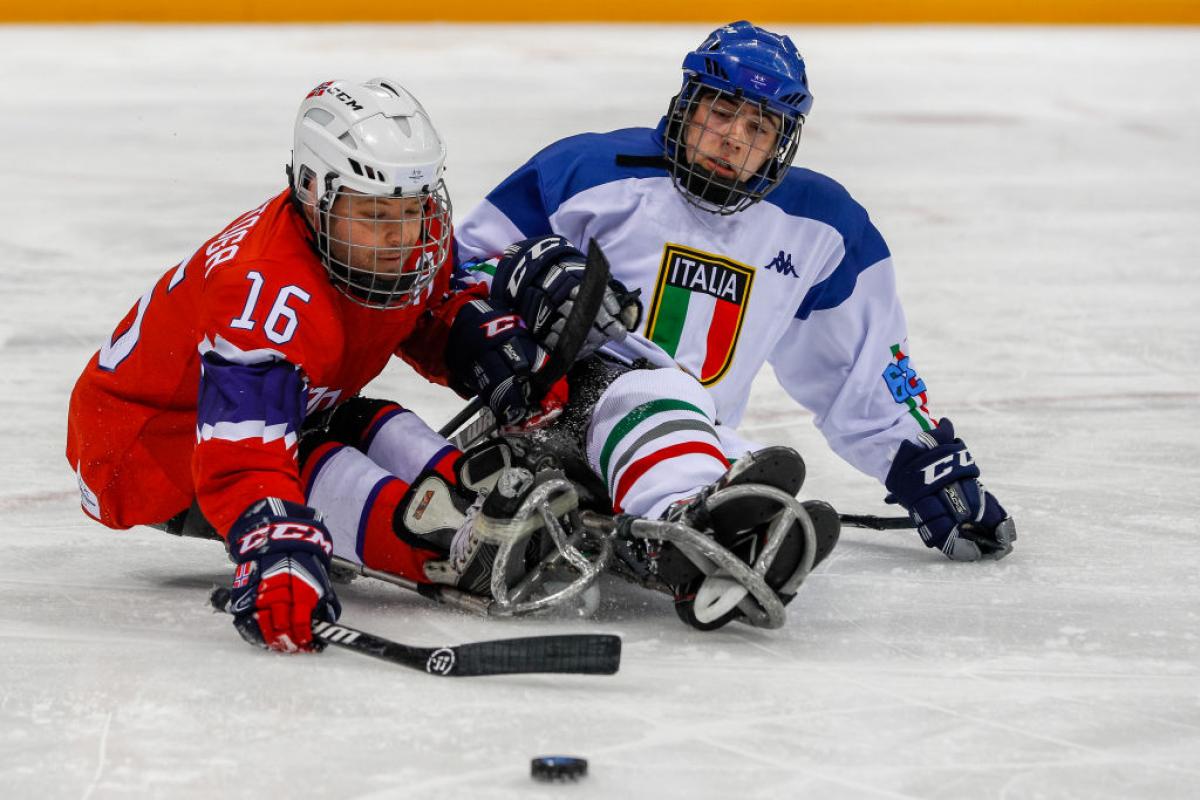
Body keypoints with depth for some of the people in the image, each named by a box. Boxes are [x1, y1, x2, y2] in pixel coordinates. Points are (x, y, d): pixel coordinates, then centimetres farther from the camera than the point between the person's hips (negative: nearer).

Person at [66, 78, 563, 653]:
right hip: (144, 444, -10)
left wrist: (500, 355, -10)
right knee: (305, 462, -30)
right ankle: (446, 545, -43)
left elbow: (439, 318, 11)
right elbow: (241, 461, -48)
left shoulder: (417, 238, -12)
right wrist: (276, 559, -63)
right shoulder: (267, 290, -39)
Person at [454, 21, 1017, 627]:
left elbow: (863, 370, 22)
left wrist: (928, 464, 15)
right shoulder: (592, 172, 0)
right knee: (654, 389, -42)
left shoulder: (820, 229, 13)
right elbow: (464, 263, 4)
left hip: (698, 439, 6)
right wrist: (524, 279, -18)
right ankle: (690, 521, -74)